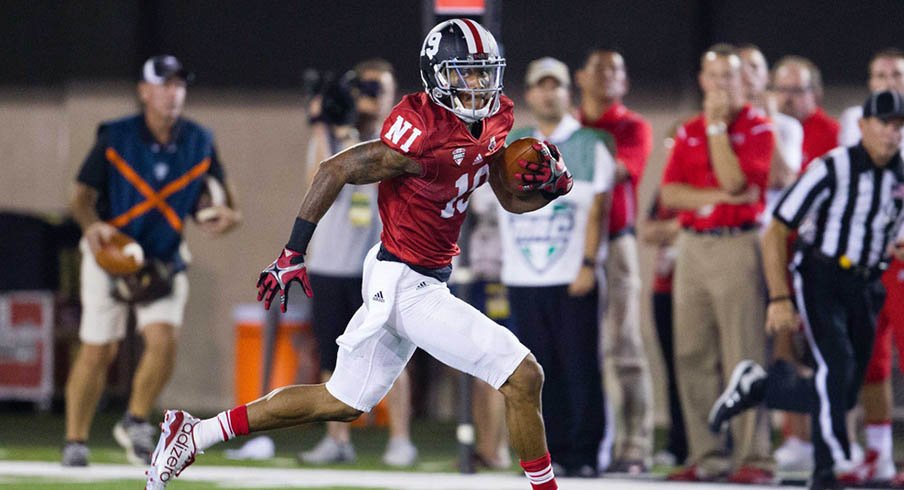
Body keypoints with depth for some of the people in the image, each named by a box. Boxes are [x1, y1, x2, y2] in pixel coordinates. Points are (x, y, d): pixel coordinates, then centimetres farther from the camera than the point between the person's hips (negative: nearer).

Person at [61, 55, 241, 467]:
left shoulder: (199, 143, -3)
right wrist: (91, 224, -34)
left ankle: (135, 424, 7)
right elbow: (83, 195, -12)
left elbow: (222, 197, 2)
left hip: (165, 259, 2)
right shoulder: (115, 139, -11)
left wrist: (227, 216, -22)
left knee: (163, 340, -16)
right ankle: (75, 442, 10)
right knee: (98, 350, -3)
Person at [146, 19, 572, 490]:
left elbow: (511, 198, 13)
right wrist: (292, 253, -19)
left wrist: (546, 185, -9)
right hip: (408, 287, -10)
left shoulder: (493, 120, 3)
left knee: (343, 402, 20)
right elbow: (335, 171, -20)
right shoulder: (426, 136, -24)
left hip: (405, 281, 10)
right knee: (523, 378, -9)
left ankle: (193, 434, 25)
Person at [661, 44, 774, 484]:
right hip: (692, 246, 6)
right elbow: (670, 194, 5)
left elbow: (734, 181, -14)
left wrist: (717, 126, -11)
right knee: (692, 357, 4)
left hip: (738, 245, -6)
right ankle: (706, 455, 9)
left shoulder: (757, 127, 1)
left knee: (744, 356, -10)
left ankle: (753, 458, -11)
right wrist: (718, 196, -10)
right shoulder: (688, 132, 16)